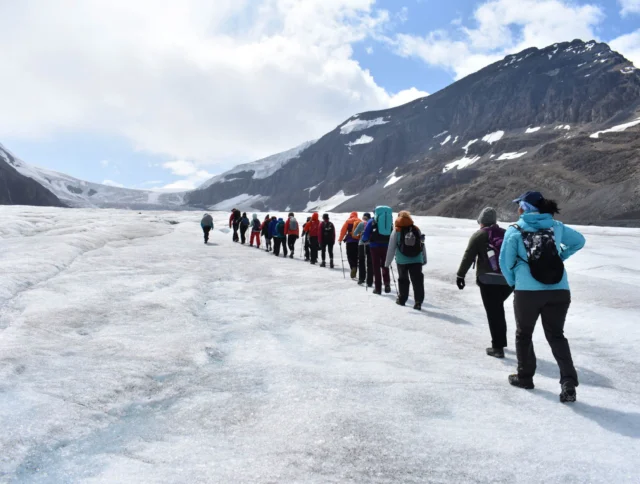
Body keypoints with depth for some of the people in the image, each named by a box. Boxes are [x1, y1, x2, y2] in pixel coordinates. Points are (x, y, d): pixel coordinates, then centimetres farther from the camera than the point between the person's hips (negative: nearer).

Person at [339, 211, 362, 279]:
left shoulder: (348, 221, 2)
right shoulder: (360, 222, 9)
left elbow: (343, 231, -1)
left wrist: (340, 239, 4)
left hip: (350, 241, -3)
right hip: (358, 241, 3)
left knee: (350, 256, 4)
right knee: (356, 257, 11)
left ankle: (353, 267, -22)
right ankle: (354, 273, 12)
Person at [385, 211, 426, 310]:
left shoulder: (396, 231, -5)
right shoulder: (417, 230, 4)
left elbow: (391, 248, -5)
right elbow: (423, 246, 9)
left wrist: (387, 262, 1)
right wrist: (424, 259, 21)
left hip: (402, 261, -1)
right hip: (417, 260, 1)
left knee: (403, 279, 14)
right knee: (417, 280, 0)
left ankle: (402, 299, 24)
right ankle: (418, 302, -6)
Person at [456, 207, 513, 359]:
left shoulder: (479, 235, 0)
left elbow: (468, 256, -6)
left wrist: (460, 275, -2)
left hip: (489, 280, -5)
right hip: (509, 280, 6)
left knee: (493, 312, -1)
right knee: (498, 309, 24)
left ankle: (497, 347, -1)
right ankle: (501, 341, 30)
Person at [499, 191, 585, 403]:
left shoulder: (515, 231, -3)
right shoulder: (556, 227, 6)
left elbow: (506, 262, -2)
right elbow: (579, 241, 21)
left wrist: (513, 282, 15)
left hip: (527, 292, -3)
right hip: (559, 292, 3)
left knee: (524, 334, 18)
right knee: (556, 335, 15)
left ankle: (525, 377, 27)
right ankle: (568, 382, 2)